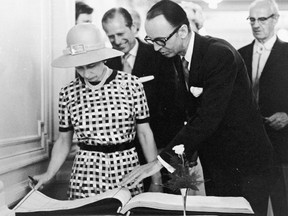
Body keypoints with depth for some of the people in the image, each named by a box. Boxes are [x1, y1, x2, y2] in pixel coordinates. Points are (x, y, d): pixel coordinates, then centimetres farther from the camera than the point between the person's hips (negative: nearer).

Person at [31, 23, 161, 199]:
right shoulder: (69, 93, 1)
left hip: (127, 170, -1)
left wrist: (156, 180, -1)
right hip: (85, 174, 1)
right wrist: (49, 174, -6)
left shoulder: (131, 84, -5)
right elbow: (64, 141, 8)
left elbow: (145, 133, 0)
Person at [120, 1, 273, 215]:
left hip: (244, 161, -7)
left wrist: (162, 160, -30)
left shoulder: (220, 54, -23)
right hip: (214, 161, 7)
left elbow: (208, 117, -29)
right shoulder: (175, 57, 1)